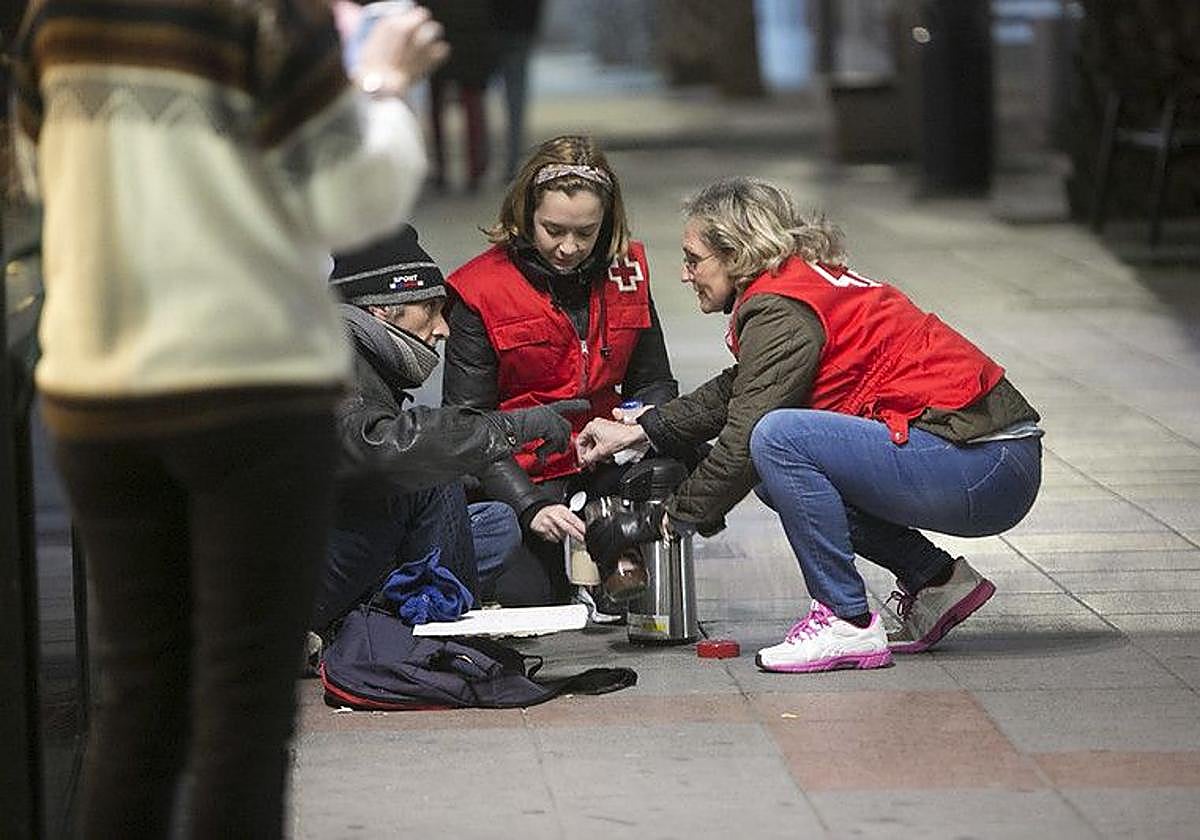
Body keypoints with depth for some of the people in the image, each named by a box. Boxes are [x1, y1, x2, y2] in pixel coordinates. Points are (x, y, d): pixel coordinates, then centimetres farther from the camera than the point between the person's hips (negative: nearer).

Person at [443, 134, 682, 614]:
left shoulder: (626, 272, 3)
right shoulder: (481, 290, -10)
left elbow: (654, 382, 13)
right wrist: (530, 506, -26)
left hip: (603, 463, 3)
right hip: (522, 475, -3)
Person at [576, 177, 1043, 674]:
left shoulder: (781, 311, -12)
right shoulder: (804, 279, 16)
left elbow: (744, 438, -12)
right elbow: (733, 391, 27)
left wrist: (675, 518, 0)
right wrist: (637, 432, 24)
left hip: (984, 471, -10)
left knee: (779, 438, -21)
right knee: (777, 476, 16)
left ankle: (848, 625, -12)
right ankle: (936, 581, 16)